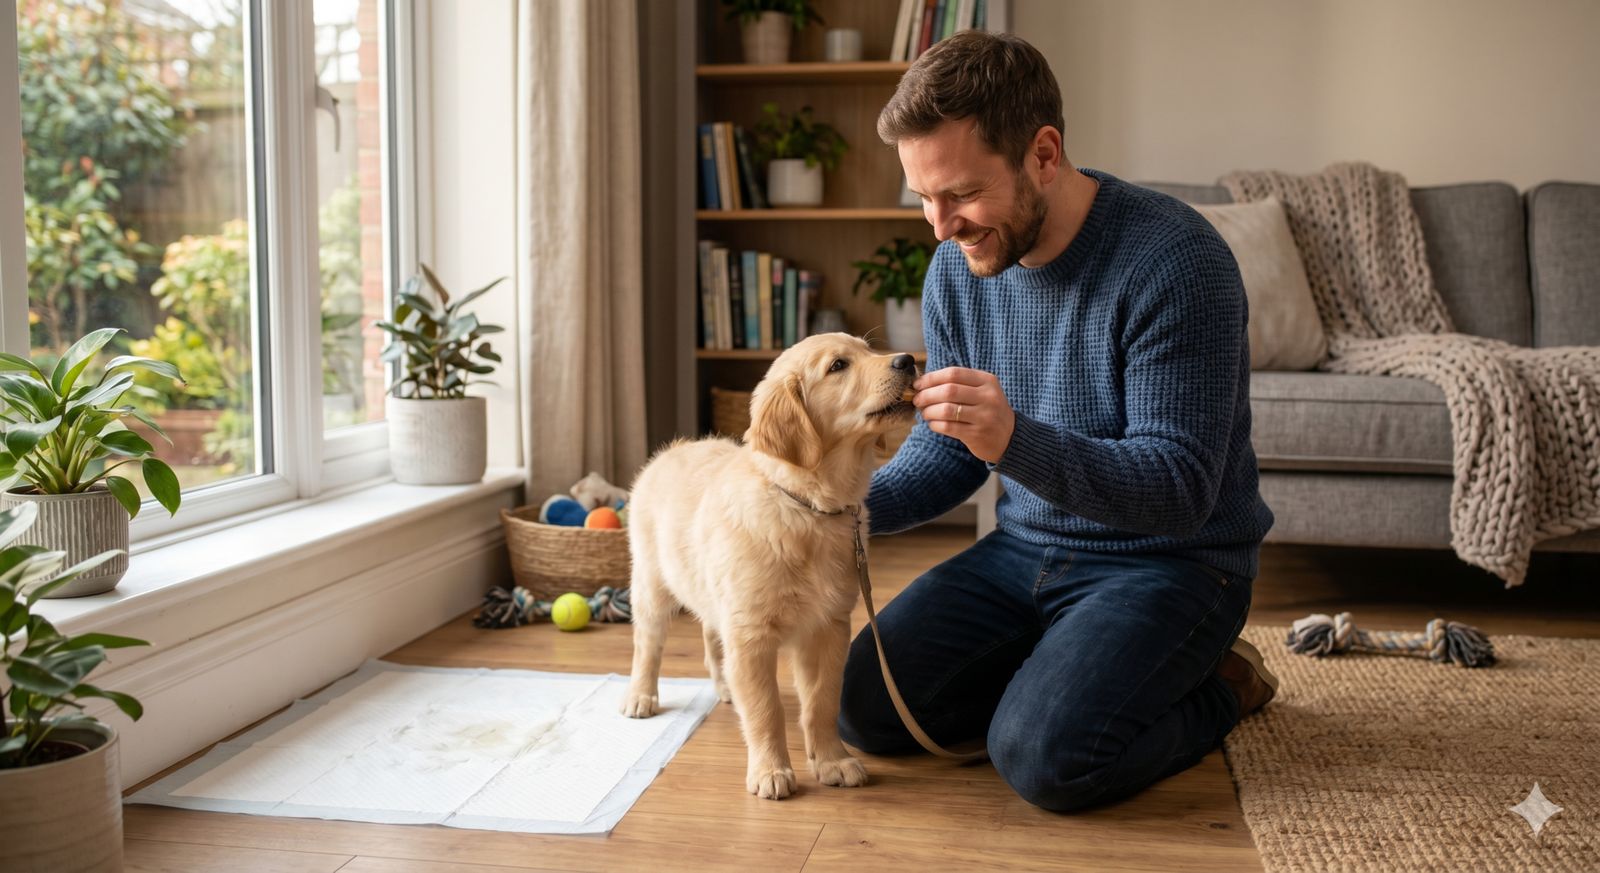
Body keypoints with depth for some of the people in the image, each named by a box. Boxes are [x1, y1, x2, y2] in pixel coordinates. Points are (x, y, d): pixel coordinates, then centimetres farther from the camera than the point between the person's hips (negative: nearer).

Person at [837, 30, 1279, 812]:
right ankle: (1059, 673, 14)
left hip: (1170, 562, -6)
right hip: (1024, 549, 6)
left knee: (1044, 755, -27)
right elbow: (947, 455, 8)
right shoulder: (958, 267, -2)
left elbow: (1179, 490, -25)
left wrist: (1017, 441, -41)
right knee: (863, 709, -6)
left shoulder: (1172, 261, -23)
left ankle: (1218, 686, 3)